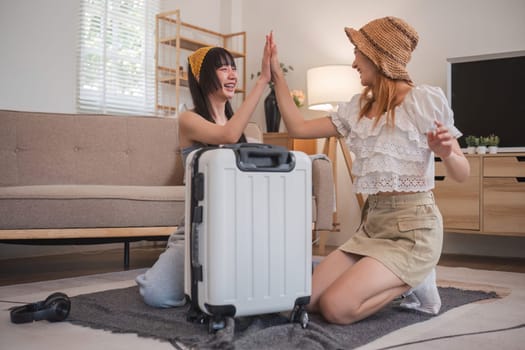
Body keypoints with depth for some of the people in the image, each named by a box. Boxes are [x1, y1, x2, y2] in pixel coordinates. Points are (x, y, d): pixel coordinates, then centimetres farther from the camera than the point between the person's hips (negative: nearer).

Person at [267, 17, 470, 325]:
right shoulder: (356, 108, 10)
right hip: (372, 224, 7)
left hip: (413, 226, -7)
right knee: (309, 300, -4)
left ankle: (413, 283, 3)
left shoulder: (426, 99, -7)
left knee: (336, 307, -21)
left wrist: (446, 153, -26)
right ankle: (397, 280, 11)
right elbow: (299, 128, 9)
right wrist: (277, 75, 11)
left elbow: (462, 174, -4)